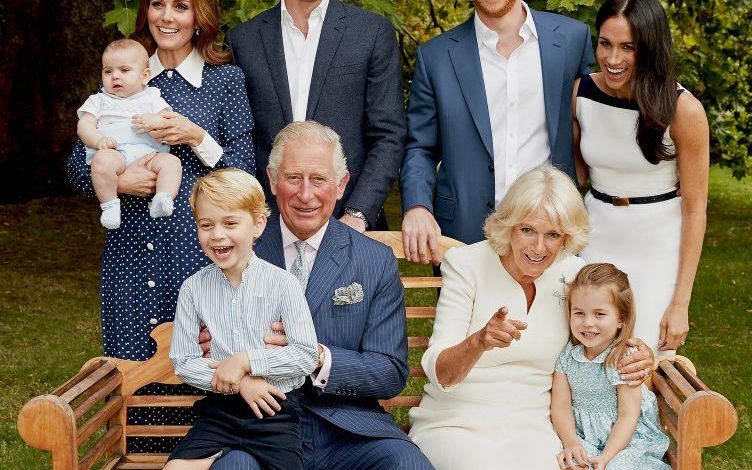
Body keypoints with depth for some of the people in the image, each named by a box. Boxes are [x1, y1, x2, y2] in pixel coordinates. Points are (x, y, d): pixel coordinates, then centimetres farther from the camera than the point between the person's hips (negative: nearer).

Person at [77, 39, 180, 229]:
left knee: (171, 162, -29)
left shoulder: (151, 97, 26)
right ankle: (110, 206, -29)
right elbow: (84, 125, 12)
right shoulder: (98, 101, 26)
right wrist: (98, 140, -12)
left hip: (149, 152, 1)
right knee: (102, 160, -36)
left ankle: (161, 202, -42)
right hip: (114, 152, -1)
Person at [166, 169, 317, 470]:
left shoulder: (282, 283, -5)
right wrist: (239, 383, -11)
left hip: (274, 409, -2)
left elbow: (307, 355, -9)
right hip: (219, 409, 2)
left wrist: (245, 361, -14)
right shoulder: (193, 288, 1)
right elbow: (183, 363, 1)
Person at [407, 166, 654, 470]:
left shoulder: (573, 274, 4)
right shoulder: (466, 265, -6)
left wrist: (640, 356, -6)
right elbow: (438, 374, -13)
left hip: (531, 429, 2)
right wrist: (479, 342, -35)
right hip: (454, 423, -2)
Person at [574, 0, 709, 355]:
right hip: (597, 240, 3)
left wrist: (680, 303, -13)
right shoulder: (580, 93, -6)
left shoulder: (683, 110, -17)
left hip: (658, 247, -3)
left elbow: (695, 208, -12)